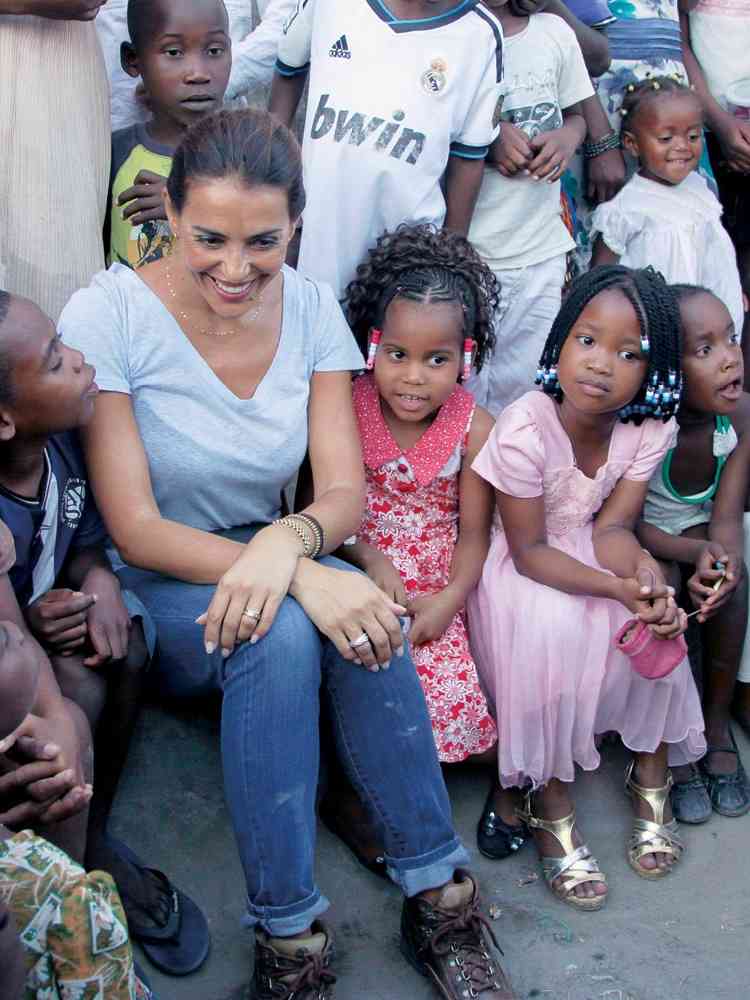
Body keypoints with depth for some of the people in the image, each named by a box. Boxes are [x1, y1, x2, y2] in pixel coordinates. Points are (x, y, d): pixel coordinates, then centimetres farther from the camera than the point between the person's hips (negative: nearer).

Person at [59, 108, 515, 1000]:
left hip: (263, 560, 3)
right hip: (147, 598, -3)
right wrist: (302, 575, -33)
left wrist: (288, 541, -32)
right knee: (283, 626, -34)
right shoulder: (108, 315, -16)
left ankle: (437, 897, -17)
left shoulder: (310, 308, -3)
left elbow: (344, 492, -7)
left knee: (352, 612, -30)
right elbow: (134, 530, -19)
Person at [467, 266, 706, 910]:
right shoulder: (524, 429, -26)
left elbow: (612, 528, -13)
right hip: (520, 565, -4)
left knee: (656, 620, -21)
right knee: (551, 629, -32)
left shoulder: (649, 429, -12)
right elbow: (529, 551, -22)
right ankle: (551, 800, -16)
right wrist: (616, 587, -36)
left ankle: (652, 770, 2)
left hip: (590, 552, 5)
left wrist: (645, 571, -36)